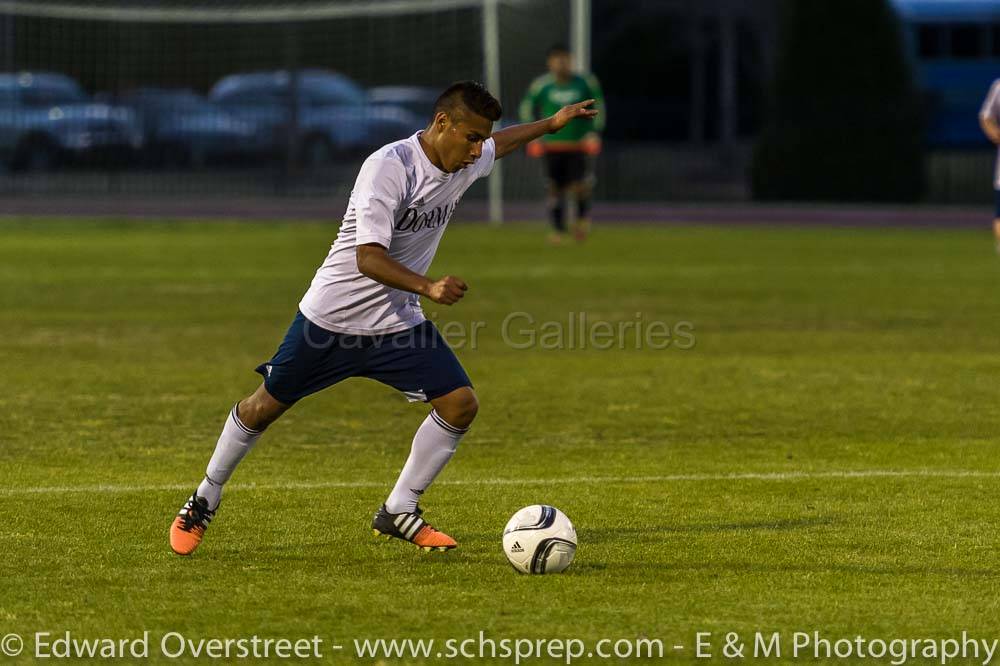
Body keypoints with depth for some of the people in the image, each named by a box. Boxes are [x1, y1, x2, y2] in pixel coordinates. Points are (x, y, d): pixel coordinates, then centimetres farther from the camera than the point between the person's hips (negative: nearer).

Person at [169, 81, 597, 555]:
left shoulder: (465, 163, -1)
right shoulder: (388, 167, -26)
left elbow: (499, 144, 26)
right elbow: (368, 258, -32)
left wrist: (552, 124, 31)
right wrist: (430, 287, -43)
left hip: (398, 322, 6)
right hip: (332, 316, -6)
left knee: (461, 404, -8)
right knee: (266, 406, 6)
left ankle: (398, 512, 4)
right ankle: (204, 501, 26)